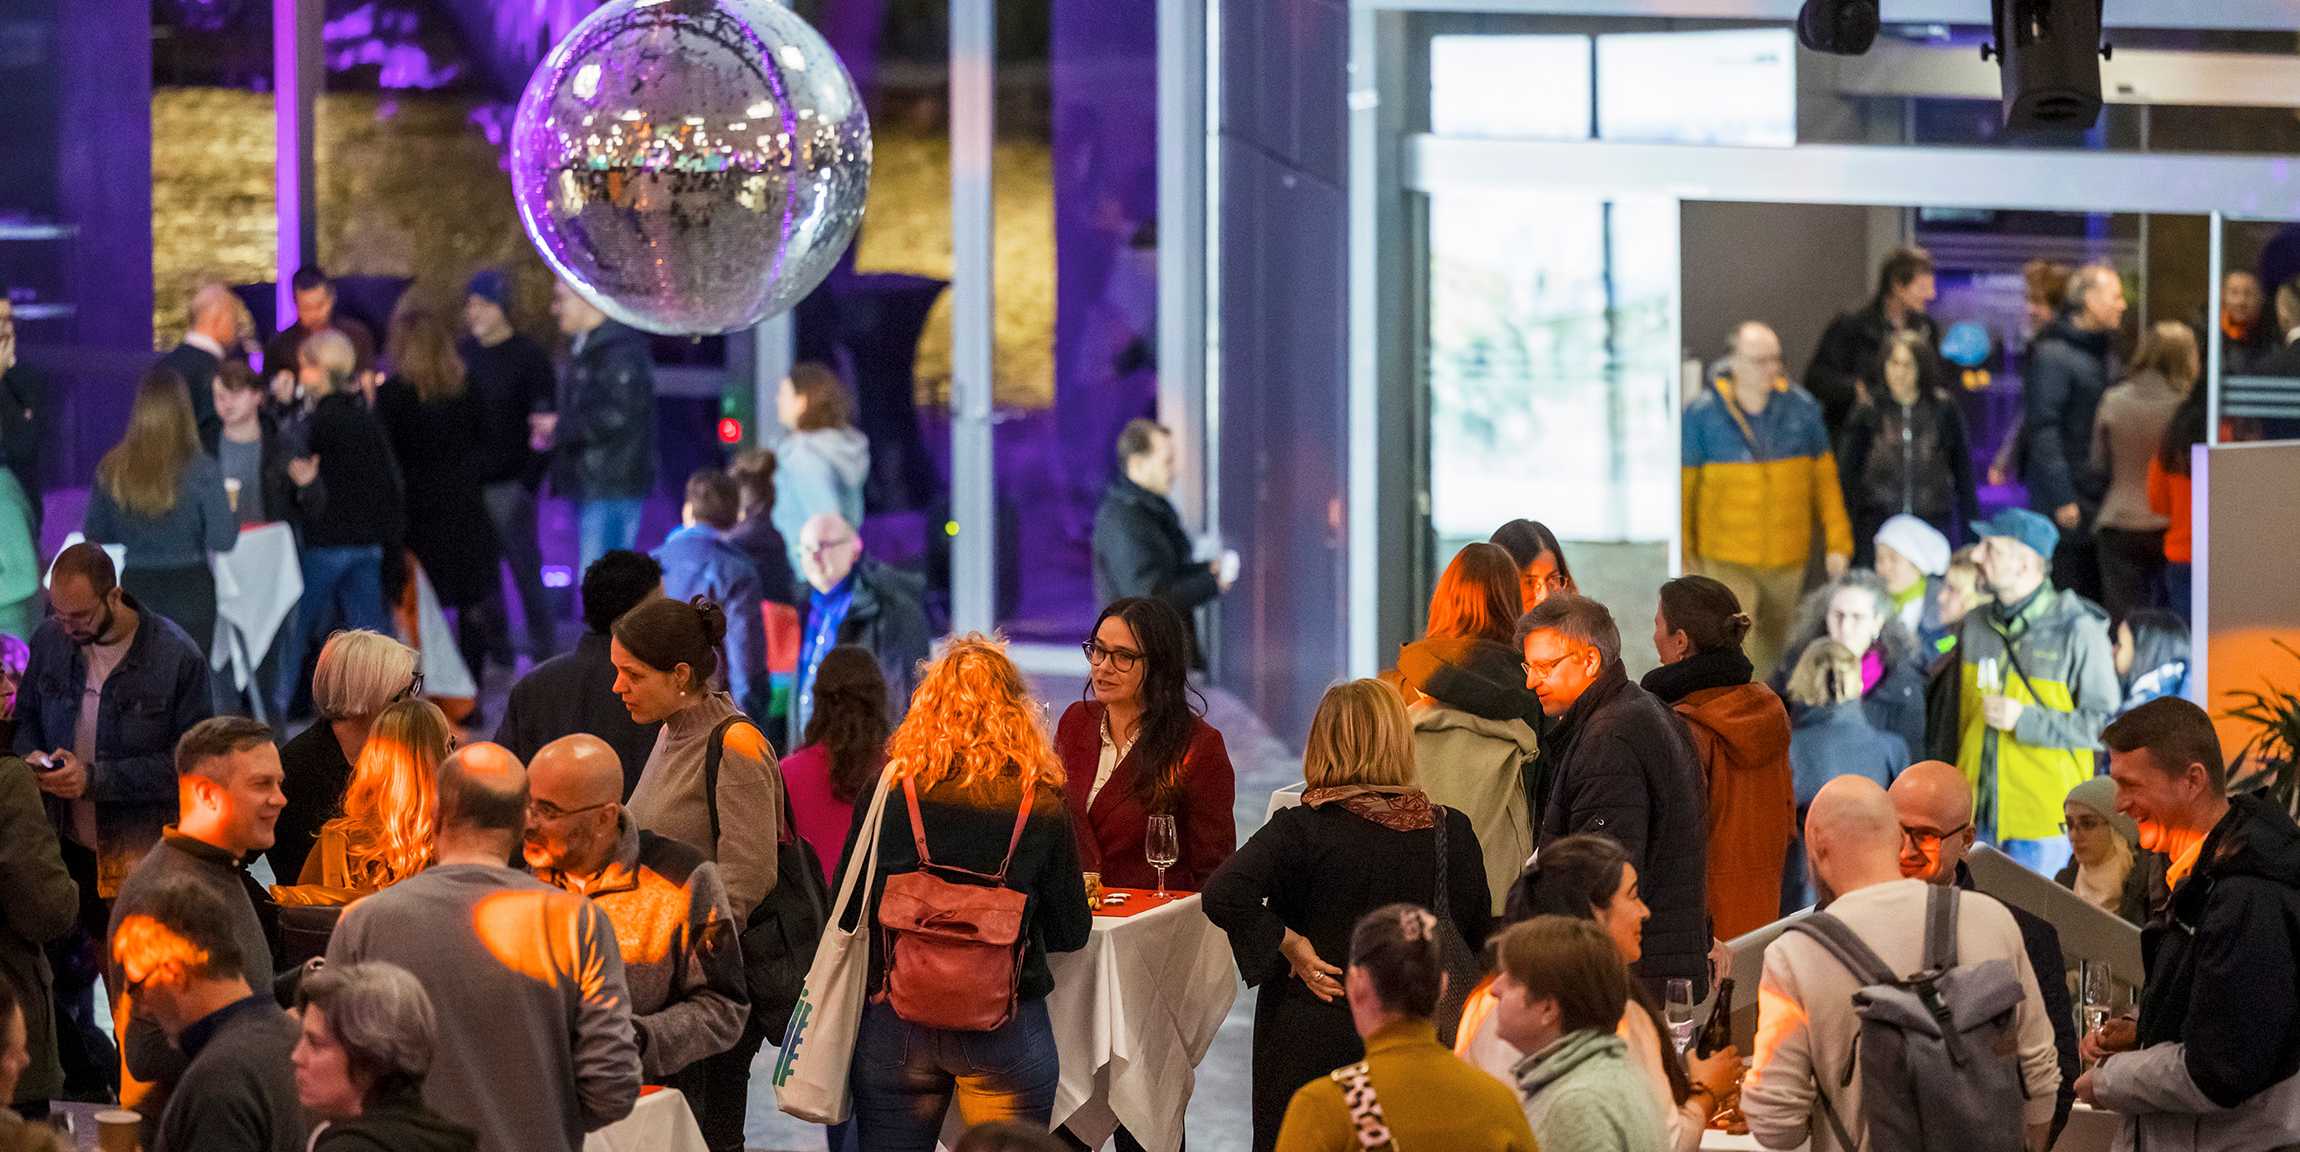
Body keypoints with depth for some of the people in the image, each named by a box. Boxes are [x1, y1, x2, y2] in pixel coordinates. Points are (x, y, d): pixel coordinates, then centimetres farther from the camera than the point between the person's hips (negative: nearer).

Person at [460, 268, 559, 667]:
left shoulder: (529, 357, -5)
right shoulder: (462, 353, 12)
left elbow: (545, 424, -9)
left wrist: (530, 481, -16)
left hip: (509, 484, -5)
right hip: (468, 483, 5)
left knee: (525, 570, -6)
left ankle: (544, 655, -1)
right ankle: (495, 652, 13)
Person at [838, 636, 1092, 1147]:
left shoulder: (888, 792, -5)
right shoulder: (1042, 807, -6)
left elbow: (848, 912, 3)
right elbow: (1072, 932, 2)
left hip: (895, 1025, 1)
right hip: (1007, 1036, -1)